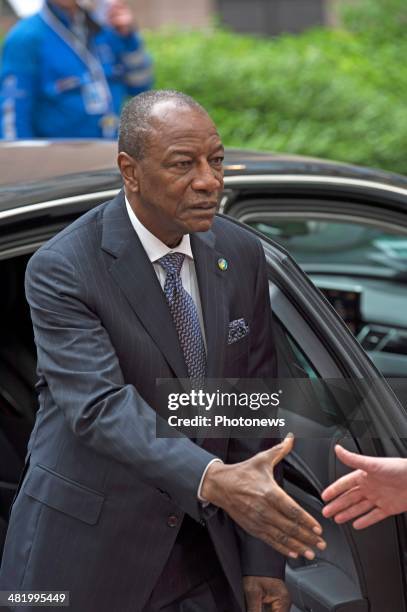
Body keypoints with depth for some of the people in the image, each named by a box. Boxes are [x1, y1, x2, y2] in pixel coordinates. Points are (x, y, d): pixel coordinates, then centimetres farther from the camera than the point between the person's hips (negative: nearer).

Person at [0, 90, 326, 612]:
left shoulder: (241, 255, 1)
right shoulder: (62, 269, -16)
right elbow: (99, 406, -27)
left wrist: (263, 560, -3)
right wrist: (213, 480, -43)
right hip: (89, 545, -4)